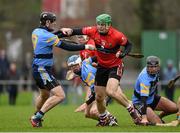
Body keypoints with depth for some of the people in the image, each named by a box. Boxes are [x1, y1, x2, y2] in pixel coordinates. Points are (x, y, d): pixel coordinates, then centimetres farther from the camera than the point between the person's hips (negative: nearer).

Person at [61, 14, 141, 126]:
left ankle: (131, 108, -5)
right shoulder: (94, 31, -10)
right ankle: (103, 119, 33)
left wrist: (123, 54, -23)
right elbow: (80, 31, 4)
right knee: (99, 97, 8)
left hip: (115, 66, -5)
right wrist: (71, 31, -12)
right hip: (102, 66, 5)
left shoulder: (117, 36, -21)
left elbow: (129, 45, -6)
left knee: (110, 91, -27)